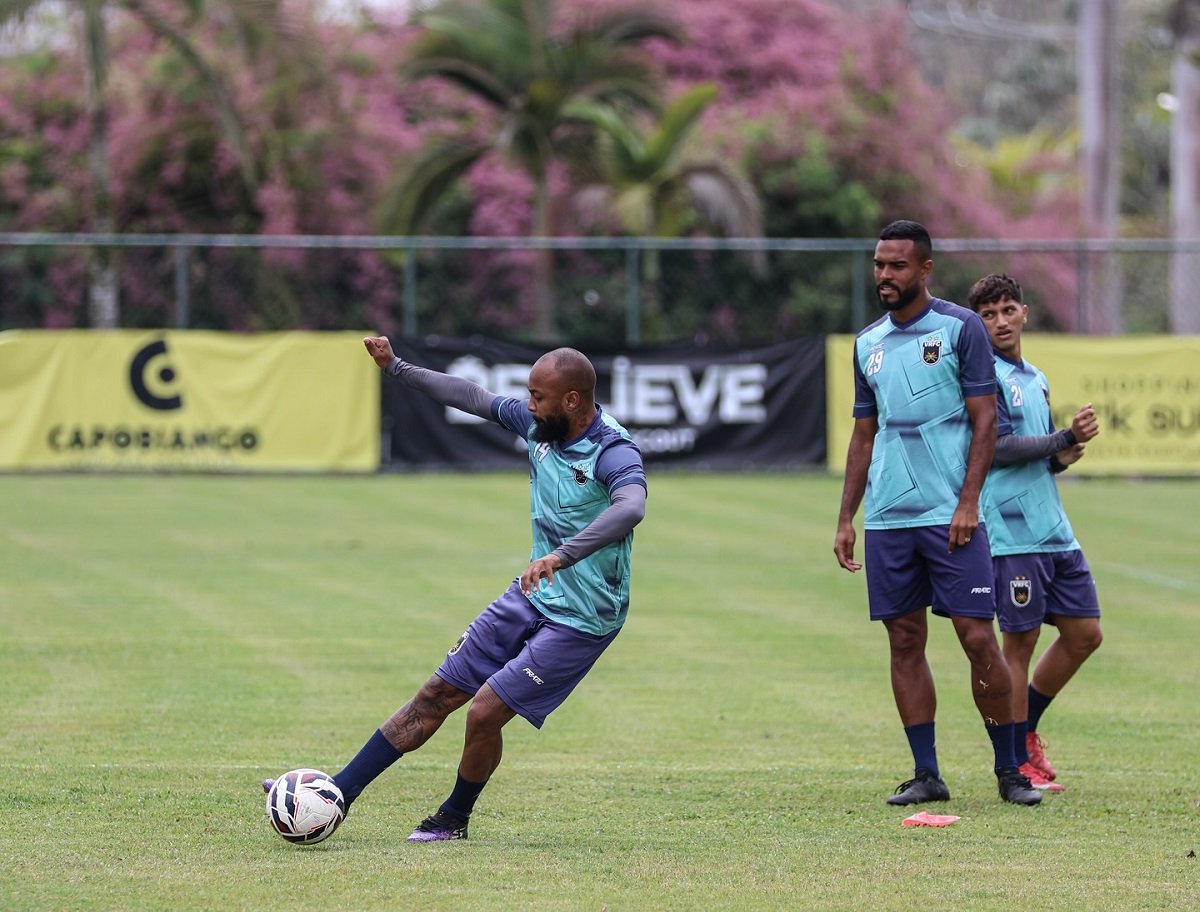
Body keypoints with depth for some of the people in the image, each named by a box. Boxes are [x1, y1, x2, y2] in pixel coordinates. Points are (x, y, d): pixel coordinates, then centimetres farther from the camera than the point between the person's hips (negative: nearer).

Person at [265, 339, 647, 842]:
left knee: (486, 711, -12)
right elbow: (474, 397, 15)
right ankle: (336, 795, 13)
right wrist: (396, 367, 18)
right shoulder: (538, 423, -1)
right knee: (437, 695, 7)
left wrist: (563, 556, -58)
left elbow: (630, 508, -46)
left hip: (581, 620, -8)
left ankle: (454, 819, 15)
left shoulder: (614, 452, -25)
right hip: (531, 596, 8)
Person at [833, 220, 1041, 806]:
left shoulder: (960, 328, -2)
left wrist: (967, 501, -14)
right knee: (905, 642, 4)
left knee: (978, 638, -7)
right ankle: (925, 774, 8)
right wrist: (846, 518, 14)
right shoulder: (868, 343, 13)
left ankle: (1008, 769, 3)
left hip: (949, 515, -5)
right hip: (887, 518, 5)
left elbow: (985, 419, -5)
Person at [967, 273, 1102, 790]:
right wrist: (1066, 439, -13)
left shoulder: (1036, 380, 18)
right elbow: (998, 447, -16)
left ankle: (1025, 727, 26)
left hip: (1054, 529, 8)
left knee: (1084, 634, 9)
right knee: (1020, 642, -4)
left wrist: (1065, 455, 1)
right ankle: (1017, 762, 5)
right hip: (1012, 533, -8)